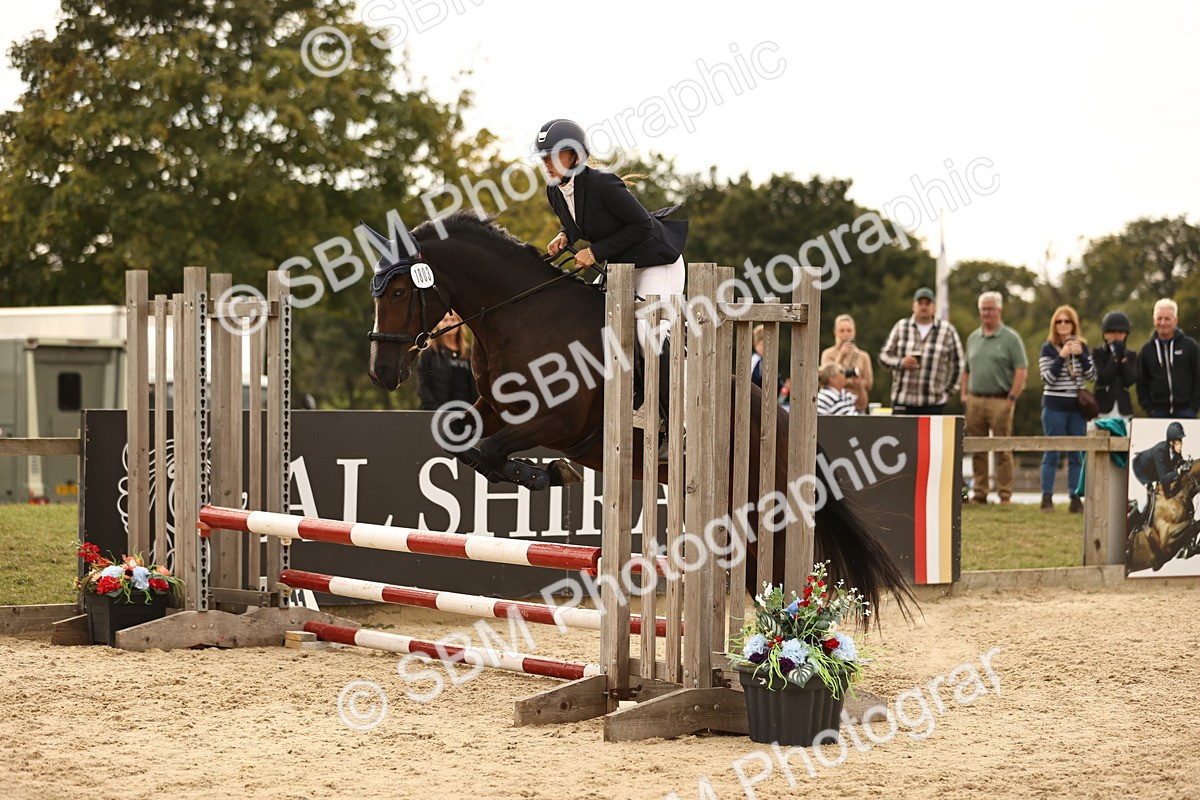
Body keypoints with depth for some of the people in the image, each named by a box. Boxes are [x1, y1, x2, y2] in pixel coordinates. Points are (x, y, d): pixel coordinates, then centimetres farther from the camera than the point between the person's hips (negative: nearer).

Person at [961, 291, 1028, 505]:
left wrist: (1011, 399, -12)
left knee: (1002, 450, -4)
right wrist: (964, 395, 10)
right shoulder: (973, 338, 16)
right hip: (974, 401, 5)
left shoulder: (1010, 338, -1)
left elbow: (1022, 371, -6)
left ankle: (1005, 495, -1)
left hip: (1000, 401, -5)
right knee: (977, 450, 6)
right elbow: (966, 369, 22)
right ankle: (980, 493, 11)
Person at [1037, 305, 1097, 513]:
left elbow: (1092, 376, 2)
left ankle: (1075, 498, 8)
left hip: (1077, 407, 3)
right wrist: (1062, 356, -19)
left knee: (1076, 454, 4)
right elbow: (1047, 378, -11)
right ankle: (1047, 498, 0)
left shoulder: (1082, 347, 8)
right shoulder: (1048, 348, -2)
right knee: (1052, 452, -3)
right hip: (1054, 407, -3)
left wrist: (1080, 355, -11)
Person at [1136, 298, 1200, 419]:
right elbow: (1141, 383, 13)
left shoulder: (1190, 345, 3)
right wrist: (1148, 408, 1)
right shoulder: (1146, 349, 9)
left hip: (1185, 411, -2)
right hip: (1159, 412, 2)